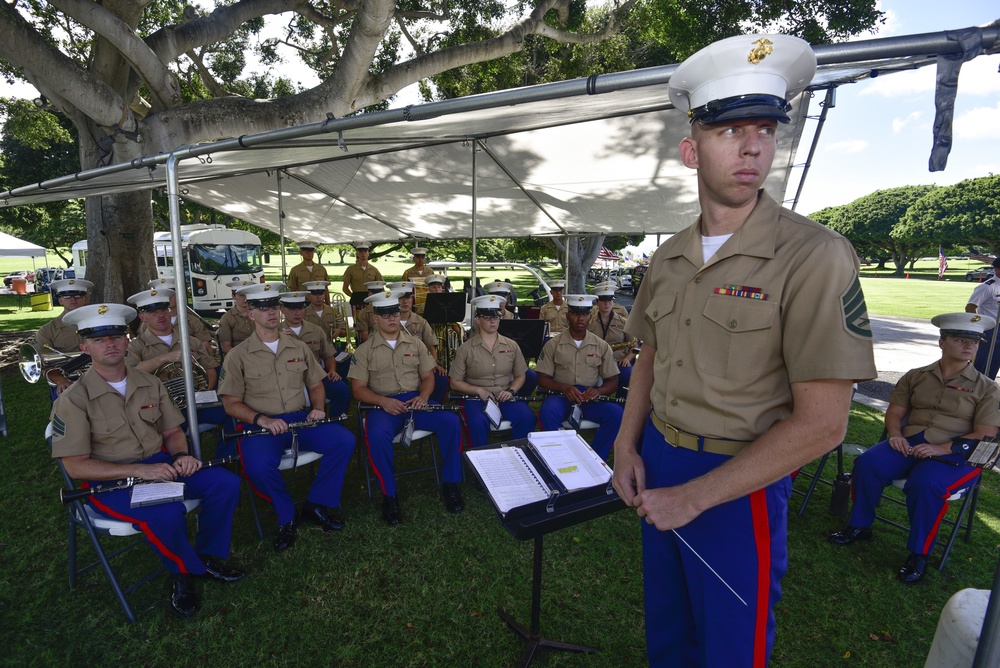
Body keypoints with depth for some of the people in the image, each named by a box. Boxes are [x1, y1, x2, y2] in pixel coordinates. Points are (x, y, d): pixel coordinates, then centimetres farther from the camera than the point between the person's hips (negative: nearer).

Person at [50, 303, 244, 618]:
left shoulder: (150, 384, 4)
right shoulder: (73, 401, -11)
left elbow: (172, 430, 11)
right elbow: (75, 466, -13)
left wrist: (181, 455, -11)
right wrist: (139, 471, -24)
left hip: (159, 464, 5)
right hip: (108, 480, -5)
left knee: (226, 483, -15)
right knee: (165, 513, -34)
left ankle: (209, 556, 8)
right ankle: (184, 572, -2)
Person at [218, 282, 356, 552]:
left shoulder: (299, 348, 12)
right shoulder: (238, 356, 1)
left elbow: (315, 385, 17)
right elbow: (231, 404, -2)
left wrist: (317, 408, -4)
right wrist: (261, 420, -19)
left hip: (301, 419, 3)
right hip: (260, 425, -3)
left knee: (344, 440, -21)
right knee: (258, 465, -35)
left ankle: (318, 504, -2)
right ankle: (286, 516, -5)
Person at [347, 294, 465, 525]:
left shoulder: (415, 344, 13)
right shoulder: (364, 350, 5)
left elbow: (428, 376, 12)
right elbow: (358, 389, 0)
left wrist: (423, 396, -11)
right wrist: (384, 401, -19)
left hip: (415, 400, 3)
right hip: (383, 405, -2)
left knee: (451, 421, -24)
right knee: (376, 435, -37)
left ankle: (450, 484, -7)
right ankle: (389, 495, -15)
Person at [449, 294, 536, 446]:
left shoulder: (511, 345, 7)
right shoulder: (466, 349, -1)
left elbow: (520, 376, 14)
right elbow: (455, 382, 1)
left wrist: (511, 391, -7)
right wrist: (478, 390, -15)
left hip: (505, 397, 2)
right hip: (476, 398, -2)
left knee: (527, 417, -25)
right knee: (479, 422, -34)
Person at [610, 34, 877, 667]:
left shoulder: (814, 255, -17)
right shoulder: (669, 257, 1)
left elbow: (822, 424, -20)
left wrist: (693, 497, -18)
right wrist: (627, 447, -1)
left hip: (740, 482, -5)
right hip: (657, 463, 5)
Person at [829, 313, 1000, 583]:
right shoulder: (916, 376, 13)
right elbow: (894, 412, 13)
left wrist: (942, 448, -17)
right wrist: (896, 435, -9)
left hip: (955, 455, -3)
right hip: (909, 444, 3)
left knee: (925, 483, -34)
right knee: (867, 463, -25)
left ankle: (919, 555, -13)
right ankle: (859, 526, -5)